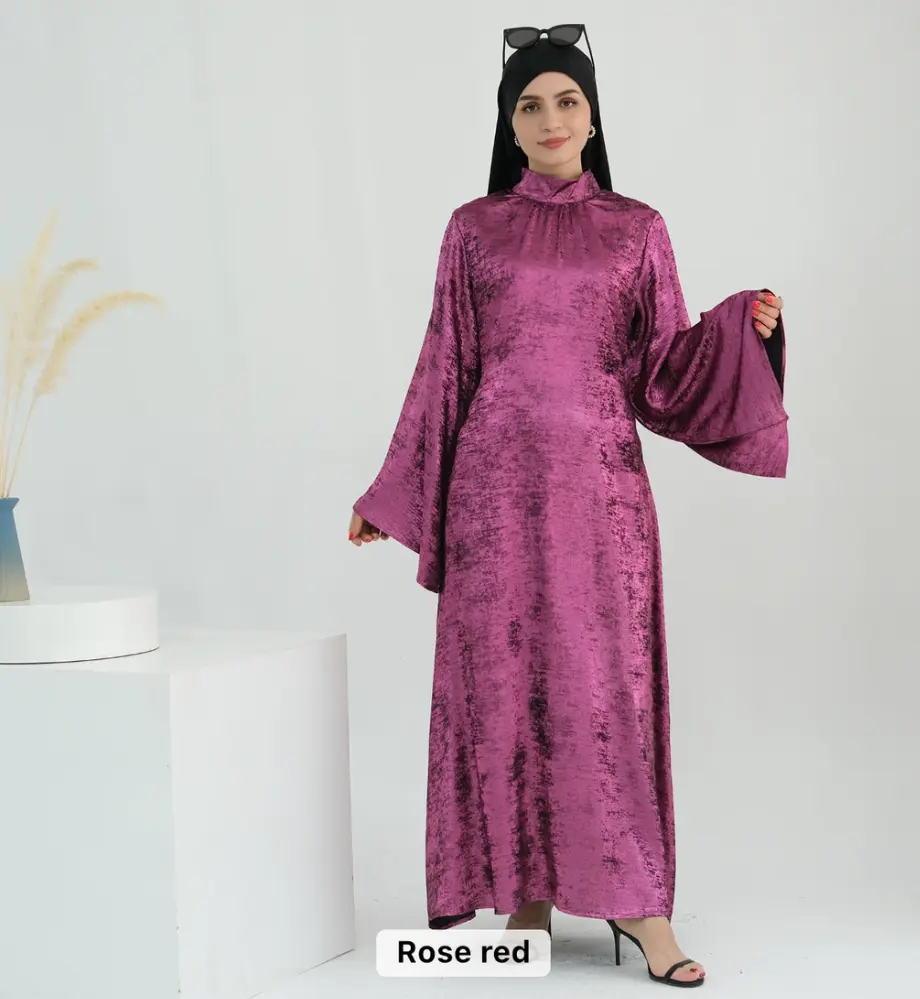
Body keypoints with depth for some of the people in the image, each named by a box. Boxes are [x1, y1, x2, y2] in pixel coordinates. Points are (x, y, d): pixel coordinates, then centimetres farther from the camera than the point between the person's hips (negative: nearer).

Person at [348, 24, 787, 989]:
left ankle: (635, 898, 5)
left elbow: (665, 367, 9)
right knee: (502, 677, 1)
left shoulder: (636, 229, 10)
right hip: (499, 480, 0)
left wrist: (742, 326, -9)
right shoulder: (474, 228, 8)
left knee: (610, 679, -3)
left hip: (600, 481, 0)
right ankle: (524, 893, 12)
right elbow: (444, 368, 10)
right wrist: (394, 495, 10)